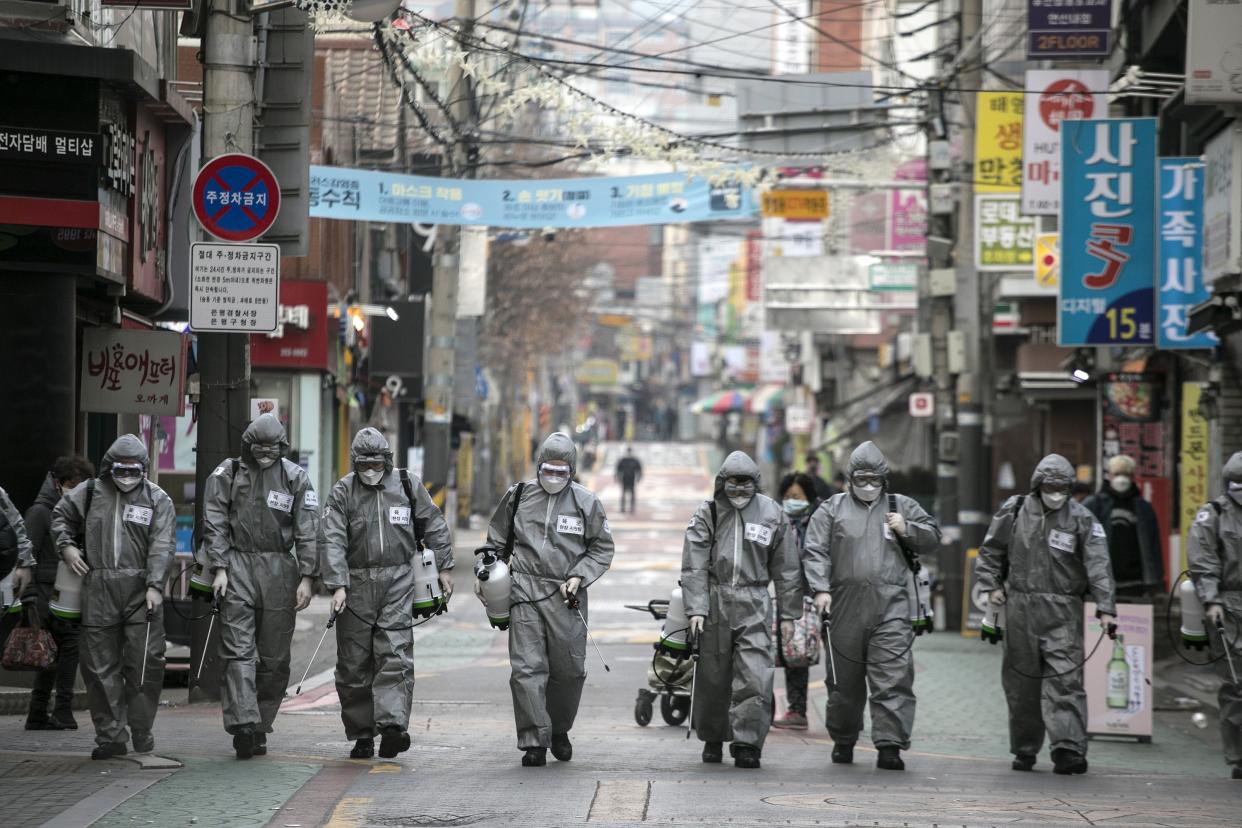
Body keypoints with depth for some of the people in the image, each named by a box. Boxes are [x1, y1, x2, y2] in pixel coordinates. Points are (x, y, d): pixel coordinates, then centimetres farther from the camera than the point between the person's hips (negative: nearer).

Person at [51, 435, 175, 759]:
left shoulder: (157, 499, 4)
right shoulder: (90, 492, 10)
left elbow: (162, 546, -4)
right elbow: (60, 515, 25)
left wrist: (154, 585, -15)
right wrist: (66, 545, 8)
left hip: (140, 589, -2)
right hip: (99, 589, 2)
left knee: (145, 661, -5)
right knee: (100, 664, 1)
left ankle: (141, 730, 7)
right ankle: (111, 735, 7)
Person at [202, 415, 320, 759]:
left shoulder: (295, 478, 6)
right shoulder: (226, 474, 5)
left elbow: (307, 531, 3)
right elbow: (214, 524, 3)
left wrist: (307, 577, -5)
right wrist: (219, 568, -7)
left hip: (279, 568, 1)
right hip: (238, 566, -1)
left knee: (275, 657, 3)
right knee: (239, 650, -11)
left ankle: (260, 727, 12)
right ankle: (243, 724, -19)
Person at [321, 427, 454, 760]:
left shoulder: (408, 485, 5)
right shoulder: (343, 492, -1)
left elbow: (434, 526, 15)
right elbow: (332, 540, -8)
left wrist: (444, 567, 12)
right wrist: (337, 585, -17)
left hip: (398, 582, 0)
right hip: (356, 582, 0)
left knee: (395, 655, -13)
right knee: (355, 663, 4)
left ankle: (392, 726, -23)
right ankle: (361, 734, 13)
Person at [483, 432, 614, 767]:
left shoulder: (586, 503, 3)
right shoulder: (519, 496, 7)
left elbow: (602, 549, 10)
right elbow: (497, 540, 20)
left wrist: (579, 576, -3)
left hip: (566, 596, 0)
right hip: (525, 592, 0)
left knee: (569, 670, 4)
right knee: (527, 668, -8)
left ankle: (559, 730, 27)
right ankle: (534, 742, -5)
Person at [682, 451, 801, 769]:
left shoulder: (772, 515, 4)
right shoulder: (707, 514, 2)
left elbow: (786, 568, 10)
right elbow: (694, 565, -1)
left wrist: (788, 614, 9)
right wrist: (695, 608, -11)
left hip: (755, 606, 0)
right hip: (715, 603, 0)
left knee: (755, 677, -11)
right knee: (713, 677, 8)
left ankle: (747, 744, -7)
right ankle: (712, 738, 25)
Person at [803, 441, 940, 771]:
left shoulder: (902, 507, 14)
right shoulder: (833, 509, 11)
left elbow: (933, 539, 18)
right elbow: (816, 551, 4)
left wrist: (907, 530, -1)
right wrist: (821, 588, -9)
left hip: (892, 608, 0)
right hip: (846, 606, 1)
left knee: (893, 677, -11)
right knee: (845, 679, 10)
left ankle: (890, 746, -12)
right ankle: (843, 741, 26)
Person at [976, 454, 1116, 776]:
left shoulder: (1081, 519, 0)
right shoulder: (1014, 511, 6)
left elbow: (1098, 566, -7)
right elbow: (990, 552, 18)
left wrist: (1105, 608, -16)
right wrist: (992, 585, 5)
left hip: (1063, 612, -3)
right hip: (1021, 607, 3)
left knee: (1065, 679, -13)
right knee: (1021, 682, 8)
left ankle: (1069, 749, -17)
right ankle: (1024, 749, 20)